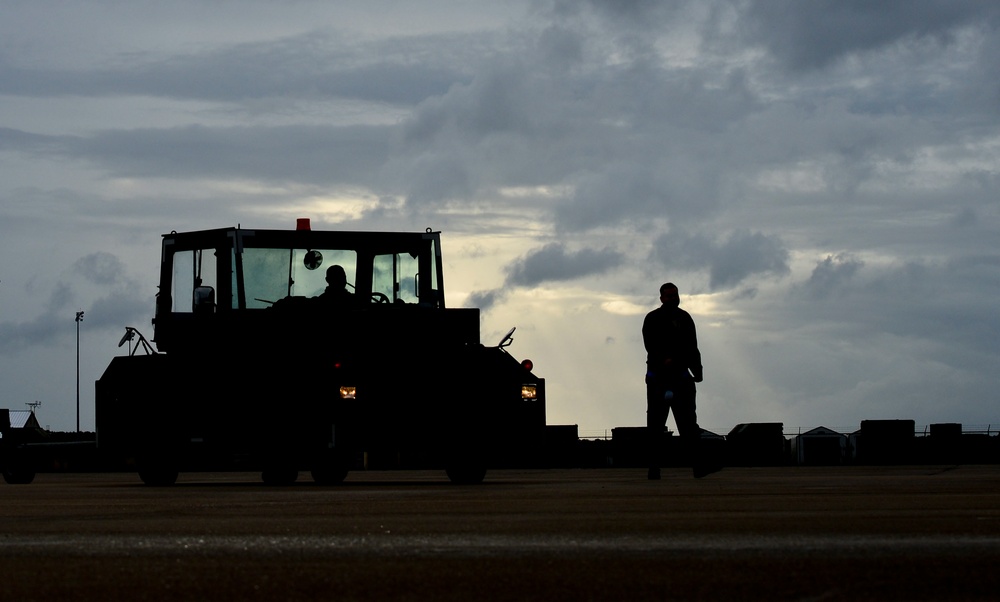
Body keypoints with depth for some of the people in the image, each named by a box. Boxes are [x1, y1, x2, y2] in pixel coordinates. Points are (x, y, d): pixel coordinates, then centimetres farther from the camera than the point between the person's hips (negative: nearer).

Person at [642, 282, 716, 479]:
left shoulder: (685, 318, 14)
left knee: (688, 422, -3)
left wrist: (697, 370, 0)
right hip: (658, 376, -4)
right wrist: (664, 360, -33)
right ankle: (654, 468, 3)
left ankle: (698, 466, -9)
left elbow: (692, 347, 14)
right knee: (655, 424, 0)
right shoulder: (652, 319, -2)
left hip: (681, 376, 4)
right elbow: (650, 345, -16)